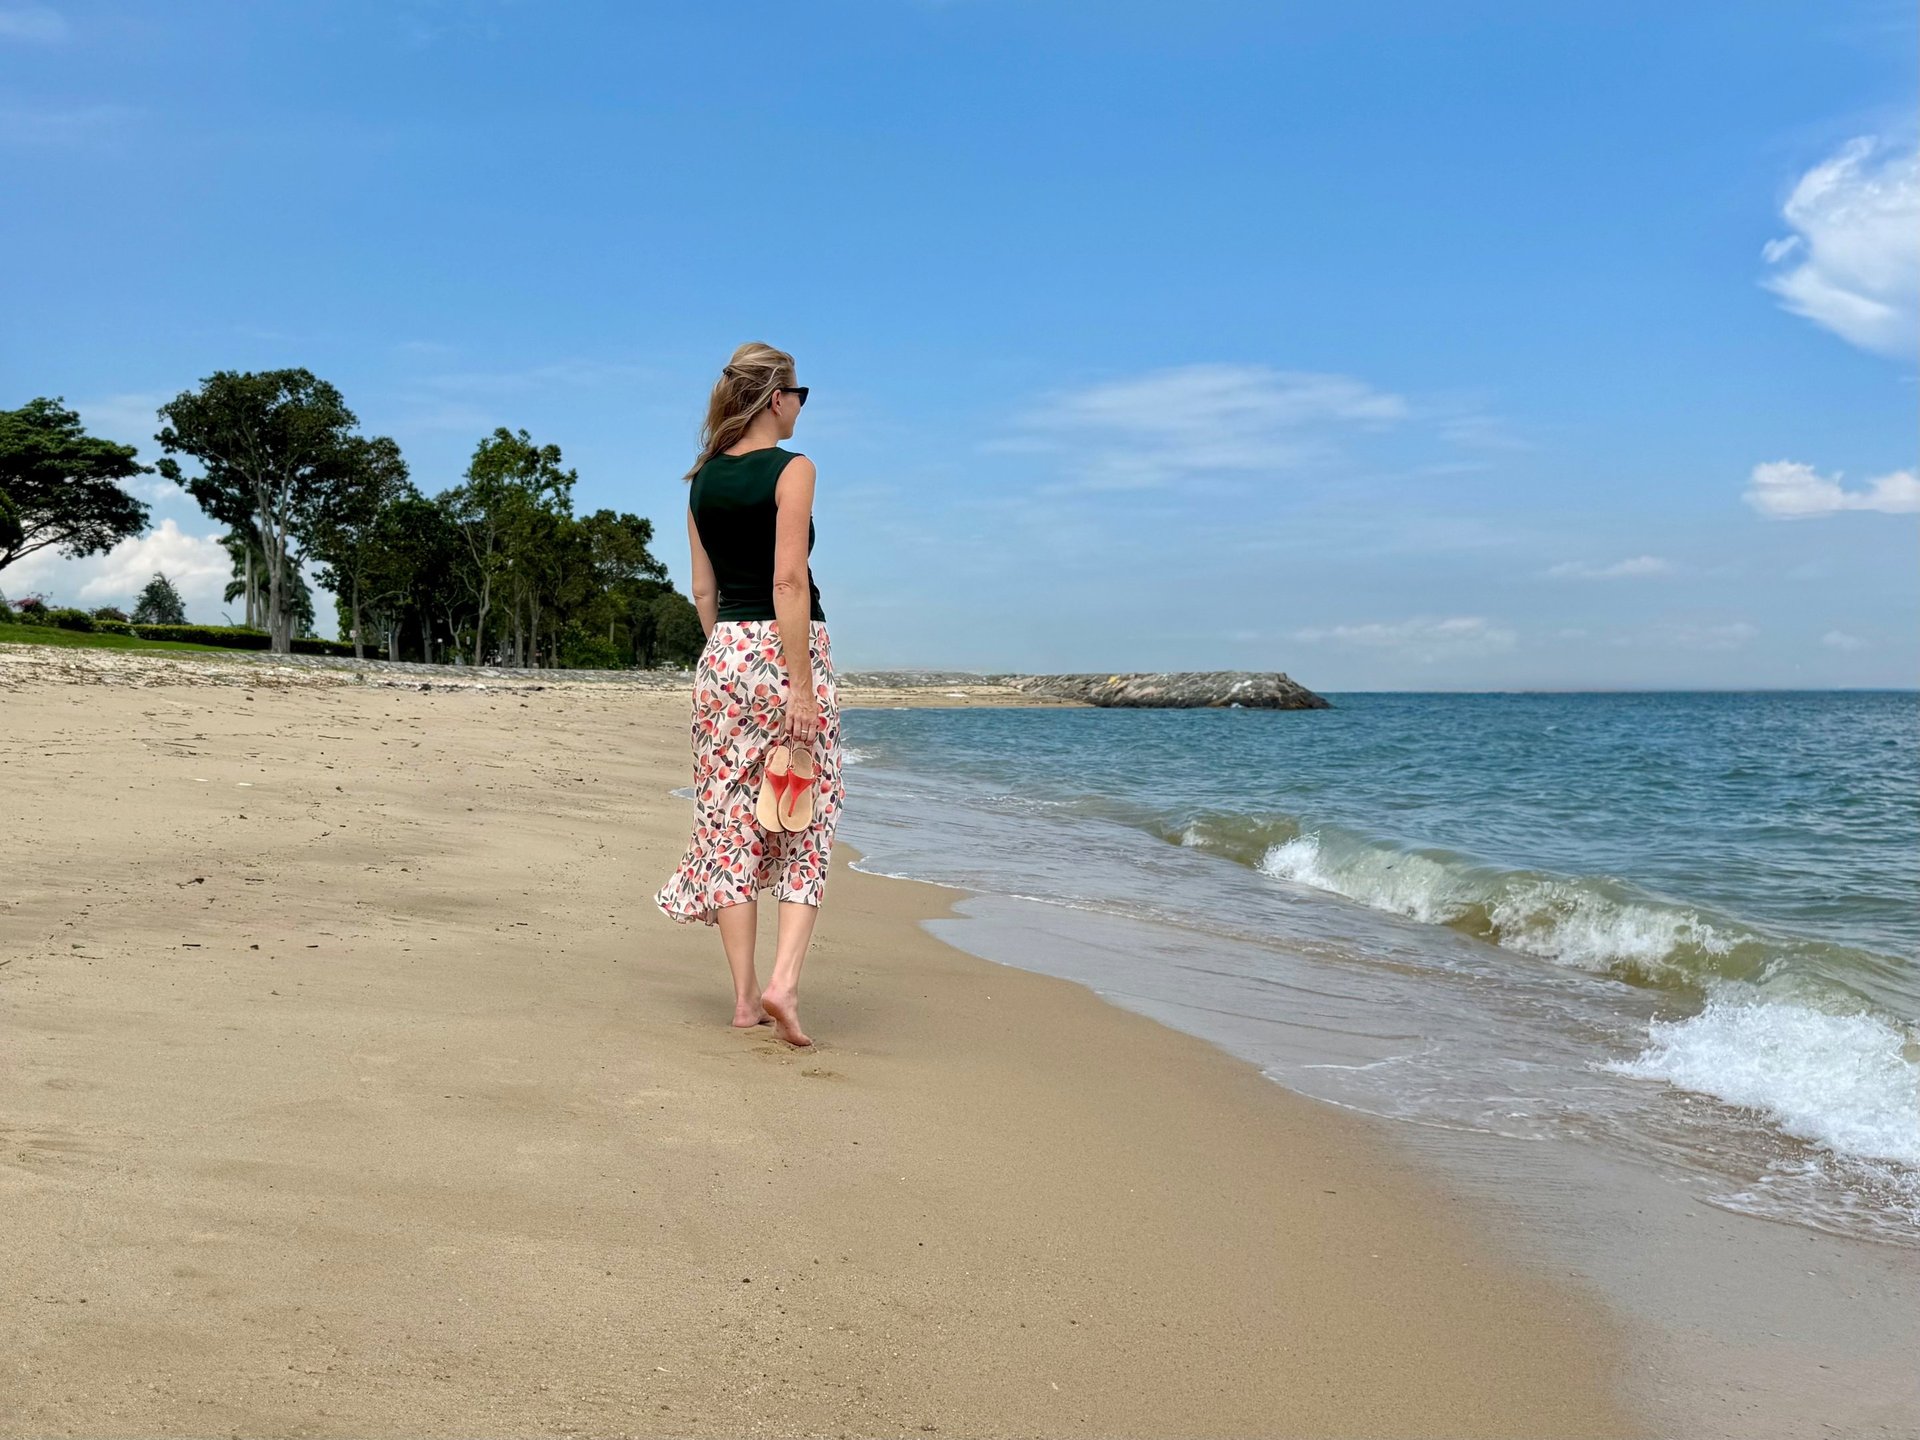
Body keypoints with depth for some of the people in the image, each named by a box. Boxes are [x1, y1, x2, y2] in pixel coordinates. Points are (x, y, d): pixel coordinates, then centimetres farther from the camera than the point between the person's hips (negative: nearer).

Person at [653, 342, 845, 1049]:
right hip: (787, 649, -5)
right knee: (806, 827, 3)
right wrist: (801, 687, -17)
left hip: (722, 652, 6)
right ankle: (784, 982, -11)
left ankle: (745, 997, 11)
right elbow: (788, 581, -16)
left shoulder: (703, 479, 10)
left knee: (731, 823, 7)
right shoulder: (791, 469, -8)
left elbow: (703, 588, 12)